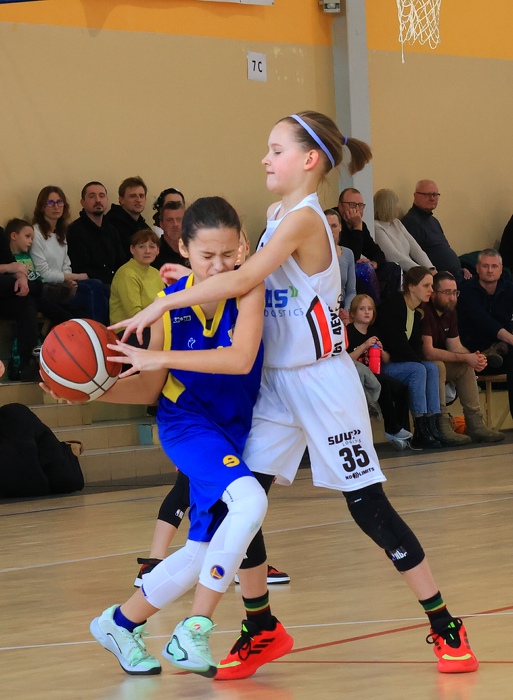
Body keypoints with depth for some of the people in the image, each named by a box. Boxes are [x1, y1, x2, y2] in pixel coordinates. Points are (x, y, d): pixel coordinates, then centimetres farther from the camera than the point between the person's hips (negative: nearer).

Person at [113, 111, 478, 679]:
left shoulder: (303, 218, -18)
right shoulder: (279, 216, 9)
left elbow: (245, 279, -26)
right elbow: (254, 282, 14)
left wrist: (164, 303, -25)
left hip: (321, 379, -8)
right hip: (276, 381, 8)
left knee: (367, 505, -5)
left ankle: (445, 627, 6)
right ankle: (261, 631, 15)